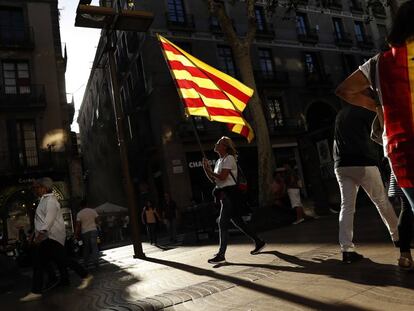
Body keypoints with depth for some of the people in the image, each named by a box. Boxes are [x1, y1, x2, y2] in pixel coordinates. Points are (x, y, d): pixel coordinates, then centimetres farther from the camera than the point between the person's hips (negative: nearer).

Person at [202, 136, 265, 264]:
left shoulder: (229, 158, -9)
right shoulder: (219, 161, 18)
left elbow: (222, 177, -20)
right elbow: (213, 179, 16)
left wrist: (208, 170, -10)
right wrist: (206, 168, 2)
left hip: (230, 193, -9)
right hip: (224, 194, 9)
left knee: (222, 223, -9)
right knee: (237, 221, 13)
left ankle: (221, 254, -4)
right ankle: (258, 242, 26)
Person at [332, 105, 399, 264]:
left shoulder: (341, 114, 21)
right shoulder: (365, 110, 1)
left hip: (341, 166, 5)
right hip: (363, 163, -5)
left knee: (346, 206, 0)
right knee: (381, 201, 10)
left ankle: (346, 249, -6)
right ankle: (397, 236, 26)